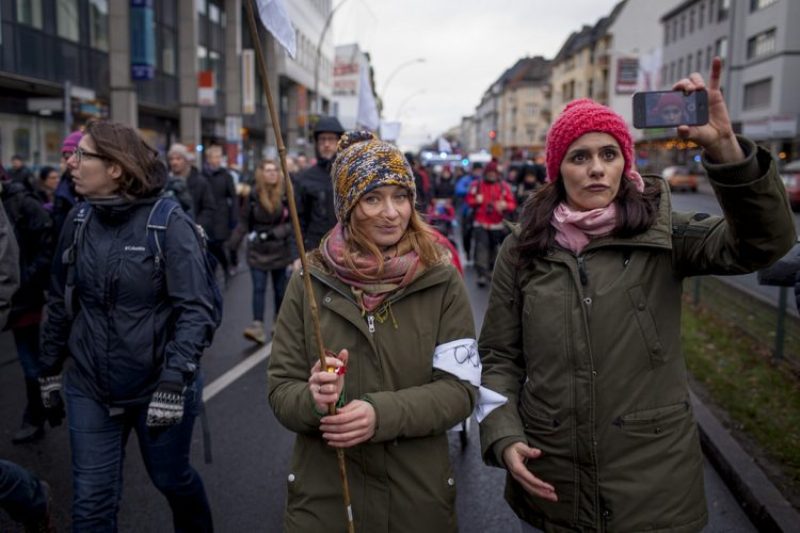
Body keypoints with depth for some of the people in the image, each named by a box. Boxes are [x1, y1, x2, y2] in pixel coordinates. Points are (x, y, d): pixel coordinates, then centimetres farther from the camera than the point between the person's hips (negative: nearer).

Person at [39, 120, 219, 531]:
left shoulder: (169, 222, -15)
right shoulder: (78, 220, 0)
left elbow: (196, 310, -17)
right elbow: (60, 301, 11)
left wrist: (173, 383, -23)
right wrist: (50, 367, 15)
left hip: (158, 385, -3)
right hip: (89, 388, 4)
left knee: (171, 477, 18)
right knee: (91, 500, 8)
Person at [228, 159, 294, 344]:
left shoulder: (286, 194, -6)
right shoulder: (253, 195, -3)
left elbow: (293, 221, -5)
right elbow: (244, 222, 3)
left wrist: (274, 233, -17)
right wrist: (232, 243, -2)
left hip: (279, 249, 0)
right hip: (257, 250, 0)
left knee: (280, 288, 10)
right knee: (258, 288, -5)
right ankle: (258, 325, -8)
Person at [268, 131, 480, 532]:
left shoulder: (441, 281, -7)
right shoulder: (311, 280, -5)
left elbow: (460, 388, -10)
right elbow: (281, 388, -4)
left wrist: (382, 413, -24)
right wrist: (314, 400, -25)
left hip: (418, 495, 0)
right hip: (323, 494, 1)